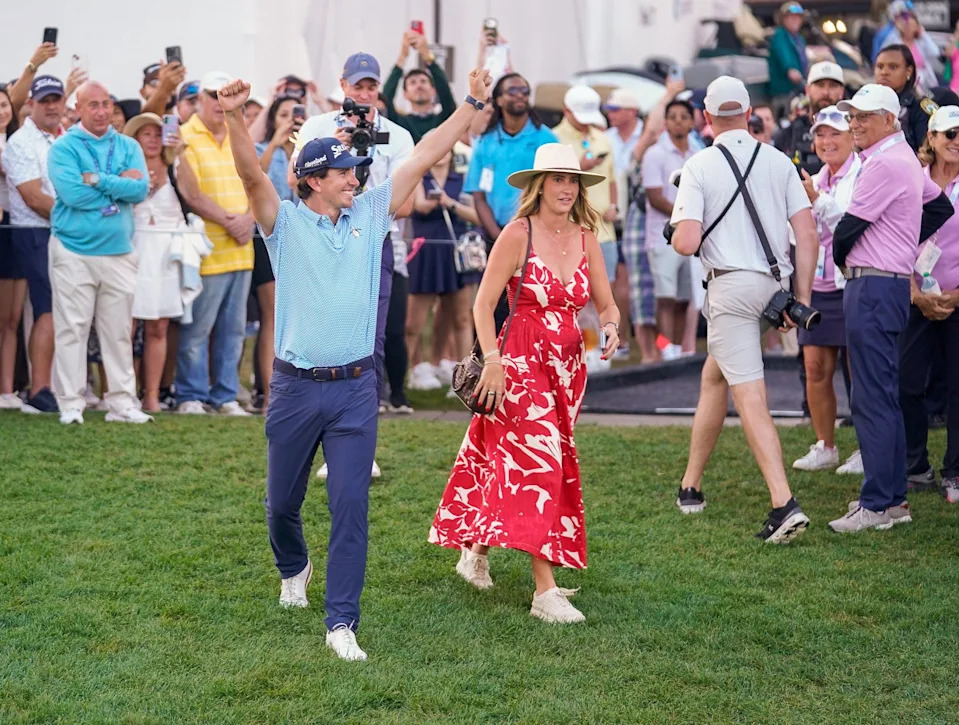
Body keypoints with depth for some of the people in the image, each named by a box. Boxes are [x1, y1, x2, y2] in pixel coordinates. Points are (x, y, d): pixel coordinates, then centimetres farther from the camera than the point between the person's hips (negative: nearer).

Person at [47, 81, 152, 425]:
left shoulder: (128, 147, 9)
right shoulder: (64, 147, -3)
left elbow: (140, 189, -6)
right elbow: (72, 193, -17)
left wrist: (97, 180, -13)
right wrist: (120, 183, -9)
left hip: (119, 251, 4)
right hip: (74, 251, -4)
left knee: (119, 331, 8)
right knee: (72, 329, -2)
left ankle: (122, 402, 14)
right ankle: (71, 405, 4)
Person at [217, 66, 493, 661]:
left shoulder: (370, 214, 7)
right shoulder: (286, 223, -2)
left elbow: (423, 158, 6)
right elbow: (252, 174, -19)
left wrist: (472, 105, 3)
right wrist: (235, 119, -36)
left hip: (356, 388, 1)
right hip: (296, 387, -1)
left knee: (351, 506, -6)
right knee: (282, 503, 13)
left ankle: (342, 623, -2)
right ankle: (294, 569, 45)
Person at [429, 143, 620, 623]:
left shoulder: (585, 237, 7)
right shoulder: (518, 233, -9)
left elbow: (606, 303, 11)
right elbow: (483, 304, -8)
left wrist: (610, 327, -11)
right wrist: (492, 361, -17)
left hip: (568, 366, 6)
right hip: (522, 362, -6)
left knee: (553, 465, 13)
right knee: (537, 465, -14)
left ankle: (477, 550, 33)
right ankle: (545, 592, -17)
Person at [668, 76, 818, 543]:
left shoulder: (699, 166, -6)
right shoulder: (778, 161, 6)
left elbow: (686, 243, -14)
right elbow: (807, 232, 0)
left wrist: (677, 233, 10)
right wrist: (802, 298, 4)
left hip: (731, 285, -6)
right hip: (775, 283, 6)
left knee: (750, 398, -10)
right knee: (714, 376, 24)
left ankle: (784, 504, -22)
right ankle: (690, 486, 33)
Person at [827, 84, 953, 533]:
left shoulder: (885, 163, -15)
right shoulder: (904, 158, 17)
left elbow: (850, 226, -14)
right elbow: (940, 207, 29)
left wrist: (841, 256, 7)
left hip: (874, 287, -11)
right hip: (887, 285, 11)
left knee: (873, 398, -10)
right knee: (882, 397, 14)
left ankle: (878, 505, -10)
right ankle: (893, 496, 19)